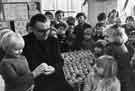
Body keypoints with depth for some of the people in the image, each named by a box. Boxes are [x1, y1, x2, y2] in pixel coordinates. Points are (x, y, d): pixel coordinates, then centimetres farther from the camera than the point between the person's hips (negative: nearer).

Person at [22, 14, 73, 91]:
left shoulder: (54, 41, 10)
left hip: (56, 78, 3)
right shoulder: (25, 42, -3)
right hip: (37, 82, -3)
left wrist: (53, 68, -12)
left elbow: (60, 61, 10)